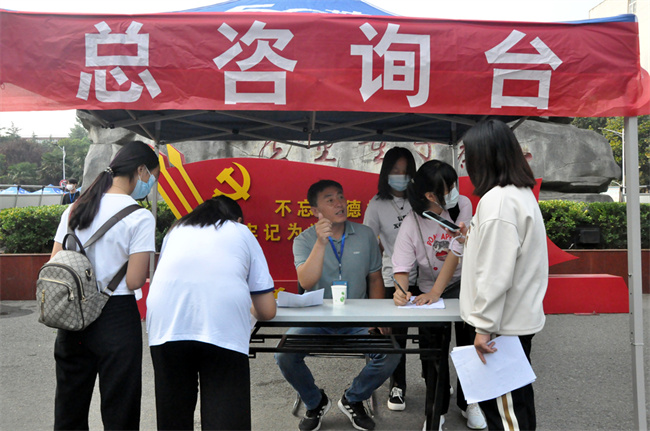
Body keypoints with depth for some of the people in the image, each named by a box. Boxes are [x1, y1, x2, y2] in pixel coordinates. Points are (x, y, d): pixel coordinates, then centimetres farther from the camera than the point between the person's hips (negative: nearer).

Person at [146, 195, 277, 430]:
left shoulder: (177, 229, 29)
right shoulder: (242, 233, 22)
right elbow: (267, 310, 18)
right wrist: (249, 308, 40)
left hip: (166, 326, 3)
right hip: (223, 329, -3)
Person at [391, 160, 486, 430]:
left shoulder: (462, 205, -14)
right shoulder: (411, 224, -15)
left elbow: (456, 252, -20)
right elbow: (402, 268, -19)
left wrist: (435, 293, -28)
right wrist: (401, 290, -43)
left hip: (462, 283, 1)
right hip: (429, 289, -1)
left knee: (469, 335, -9)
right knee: (432, 346, -5)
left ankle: (468, 401, 17)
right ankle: (437, 409, 19)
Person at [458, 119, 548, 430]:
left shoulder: (497, 200, -21)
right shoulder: (522, 192, 10)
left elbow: (495, 273, -23)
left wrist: (484, 326, -18)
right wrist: (474, 236, 19)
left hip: (503, 325, -10)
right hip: (521, 317, 10)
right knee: (517, 398, 20)